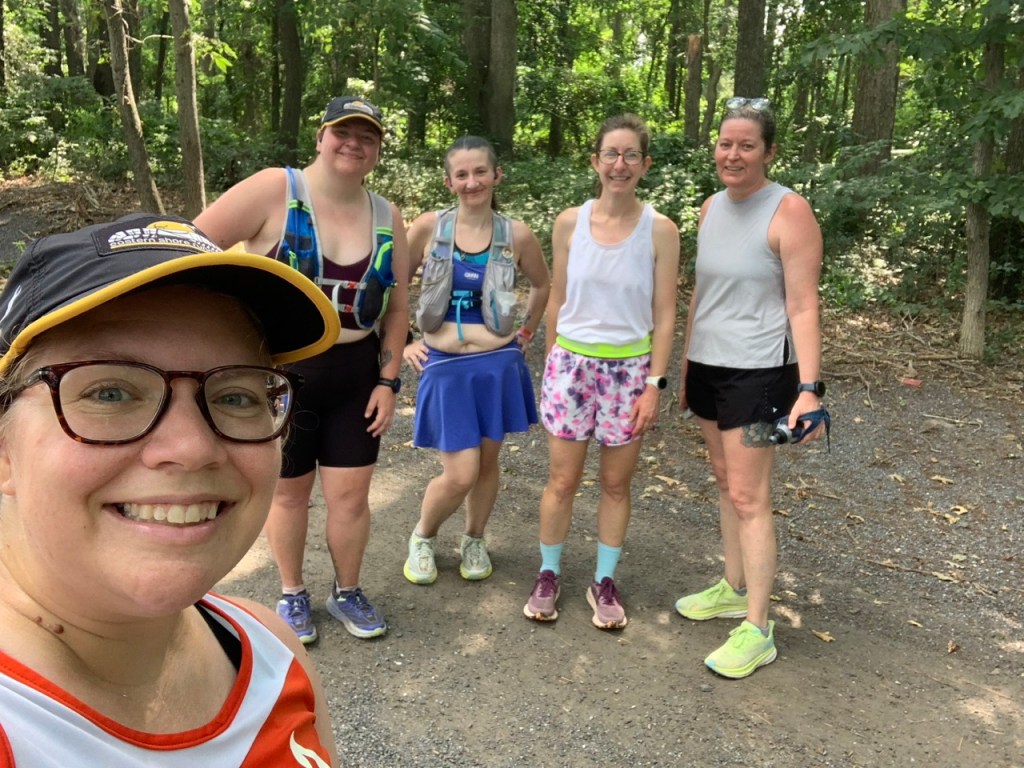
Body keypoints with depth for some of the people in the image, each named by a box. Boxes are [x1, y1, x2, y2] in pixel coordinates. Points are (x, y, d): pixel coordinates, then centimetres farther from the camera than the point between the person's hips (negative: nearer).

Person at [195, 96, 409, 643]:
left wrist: (389, 380, 2)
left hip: (354, 373, 3)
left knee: (350, 494, 8)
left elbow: (397, 305, 8)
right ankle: (292, 594, 37)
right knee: (289, 492, 13)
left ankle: (347, 592, 33)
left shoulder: (386, 217, 3)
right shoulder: (274, 190, -11)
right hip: (278, 369, -3)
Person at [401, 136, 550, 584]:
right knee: (460, 475, -3)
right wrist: (403, 344, 1)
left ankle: (474, 542, 37)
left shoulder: (516, 235, -3)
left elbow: (542, 285, 15)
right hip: (445, 366, -2)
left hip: (498, 364, 2)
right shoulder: (429, 227, -6)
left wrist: (527, 333, 12)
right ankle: (422, 538, 27)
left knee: (487, 462, 12)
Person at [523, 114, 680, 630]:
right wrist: (554, 366, 9)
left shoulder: (660, 230, -5)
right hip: (571, 363, 1)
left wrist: (654, 384, -6)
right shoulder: (569, 223, -1)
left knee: (616, 483, 10)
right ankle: (548, 575, 26)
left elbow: (664, 315, -3)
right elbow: (557, 300, 7)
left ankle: (604, 582, 27)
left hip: (629, 369, 0)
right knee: (562, 480, 7)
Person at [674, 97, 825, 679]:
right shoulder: (712, 207, 9)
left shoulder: (789, 211, -12)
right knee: (726, 482, 16)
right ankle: (734, 589, 31)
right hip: (708, 365, 7)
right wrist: (685, 365, 18)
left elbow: (803, 307, -15)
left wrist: (810, 388, -23)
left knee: (749, 497, -5)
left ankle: (758, 631, 6)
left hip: (758, 371, -7)